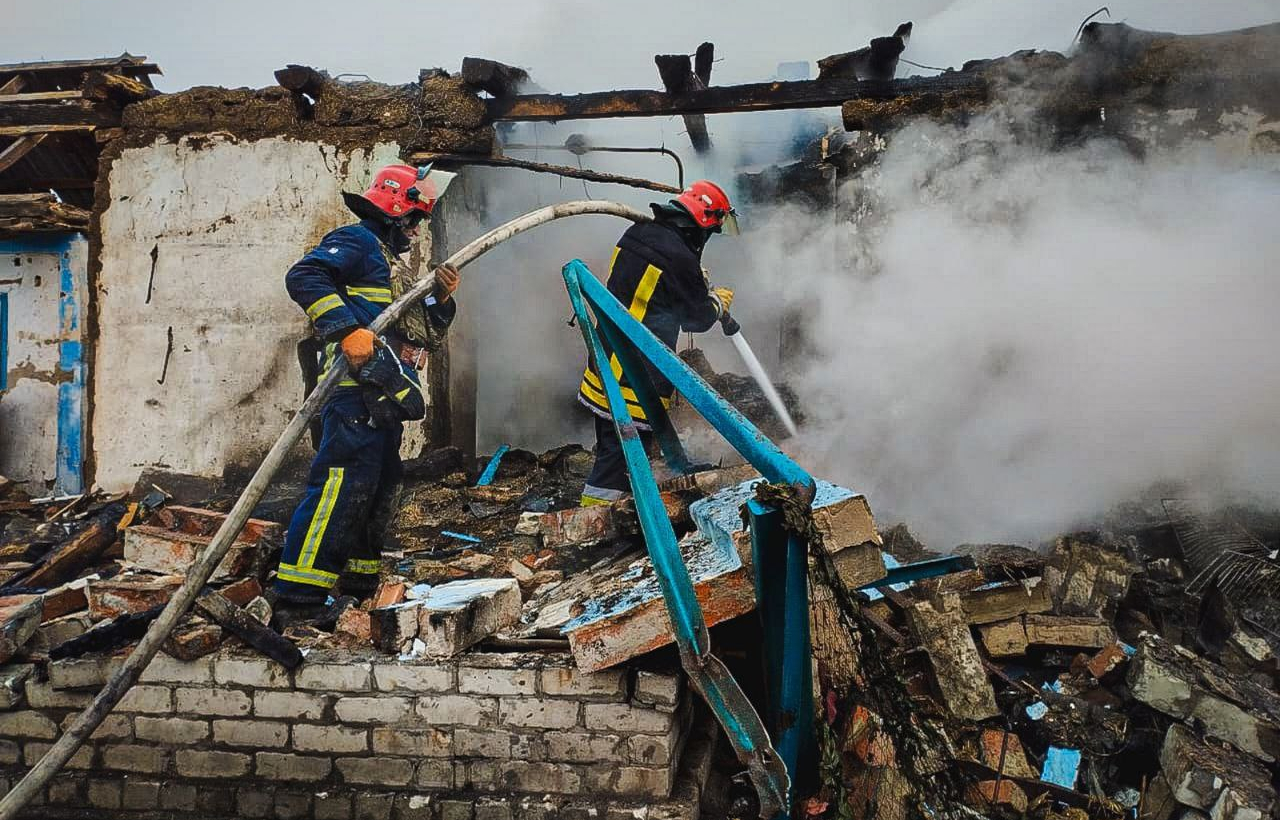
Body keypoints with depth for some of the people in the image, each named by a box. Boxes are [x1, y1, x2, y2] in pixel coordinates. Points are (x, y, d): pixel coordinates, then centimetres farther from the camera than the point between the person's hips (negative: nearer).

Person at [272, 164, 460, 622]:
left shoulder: (396, 264, 30)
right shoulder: (356, 242, 1)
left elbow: (425, 335, 28)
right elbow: (304, 277, -18)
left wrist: (441, 300, 9)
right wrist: (348, 331, -27)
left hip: (387, 394, 10)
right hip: (357, 387, -10)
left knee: (380, 489, 13)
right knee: (343, 482, -18)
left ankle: (358, 585, 23)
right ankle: (297, 600, -19)